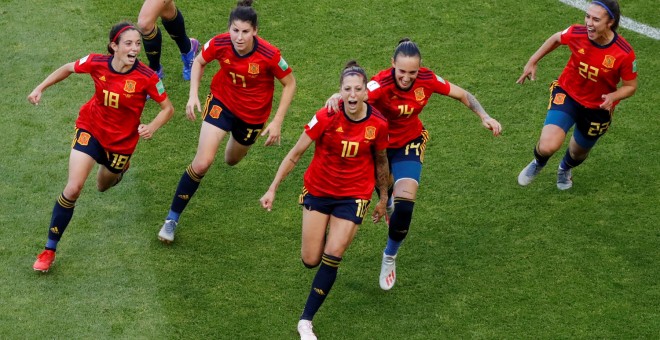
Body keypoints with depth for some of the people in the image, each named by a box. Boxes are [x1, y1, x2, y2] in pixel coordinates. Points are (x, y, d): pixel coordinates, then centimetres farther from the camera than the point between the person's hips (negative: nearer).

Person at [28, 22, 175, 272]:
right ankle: (49, 249, -2)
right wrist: (40, 88, -4)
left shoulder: (147, 77, -25)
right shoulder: (96, 63, -20)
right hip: (91, 129, 0)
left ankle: (118, 168, 64)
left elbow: (168, 108, -14)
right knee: (73, 188, -15)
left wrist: (152, 127, -33)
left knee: (103, 186, 23)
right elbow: (68, 69, 1)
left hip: (121, 140, 0)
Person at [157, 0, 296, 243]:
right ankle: (172, 218, -1)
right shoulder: (219, 44, -25)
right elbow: (199, 62, -2)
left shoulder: (269, 55, -30)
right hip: (222, 102, 0)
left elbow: (289, 84, -13)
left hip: (253, 114, 0)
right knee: (202, 163, -16)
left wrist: (277, 122, -16)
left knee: (232, 160, 24)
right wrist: (193, 95, -14)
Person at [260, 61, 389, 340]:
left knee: (331, 257, -10)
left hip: (353, 196, 0)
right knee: (310, 261, 1)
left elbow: (381, 162, 5)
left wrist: (383, 199, 14)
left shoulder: (378, 124, -14)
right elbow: (296, 153, -10)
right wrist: (273, 189, -10)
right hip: (318, 191, 0)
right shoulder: (327, 117, -19)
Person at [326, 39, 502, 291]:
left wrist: (484, 117, -17)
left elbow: (462, 95, -5)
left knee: (404, 206, -16)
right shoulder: (382, 84, -34)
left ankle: (390, 256, 11)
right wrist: (338, 97, -78)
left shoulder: (427, 80, -22)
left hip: (409, 145, 1)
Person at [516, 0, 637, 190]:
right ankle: (538, 163, 18)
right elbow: (556, 39, 2)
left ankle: (565, 169, 64)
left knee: (578, 153, 23)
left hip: (597, 108, 0)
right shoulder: (577, 33, -23)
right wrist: (532, 62, 6)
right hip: (567, 95, 0)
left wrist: (613, 96, -32)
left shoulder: (624, 53, -27)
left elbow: (630, 86, -11)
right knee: (548, 146, -22)